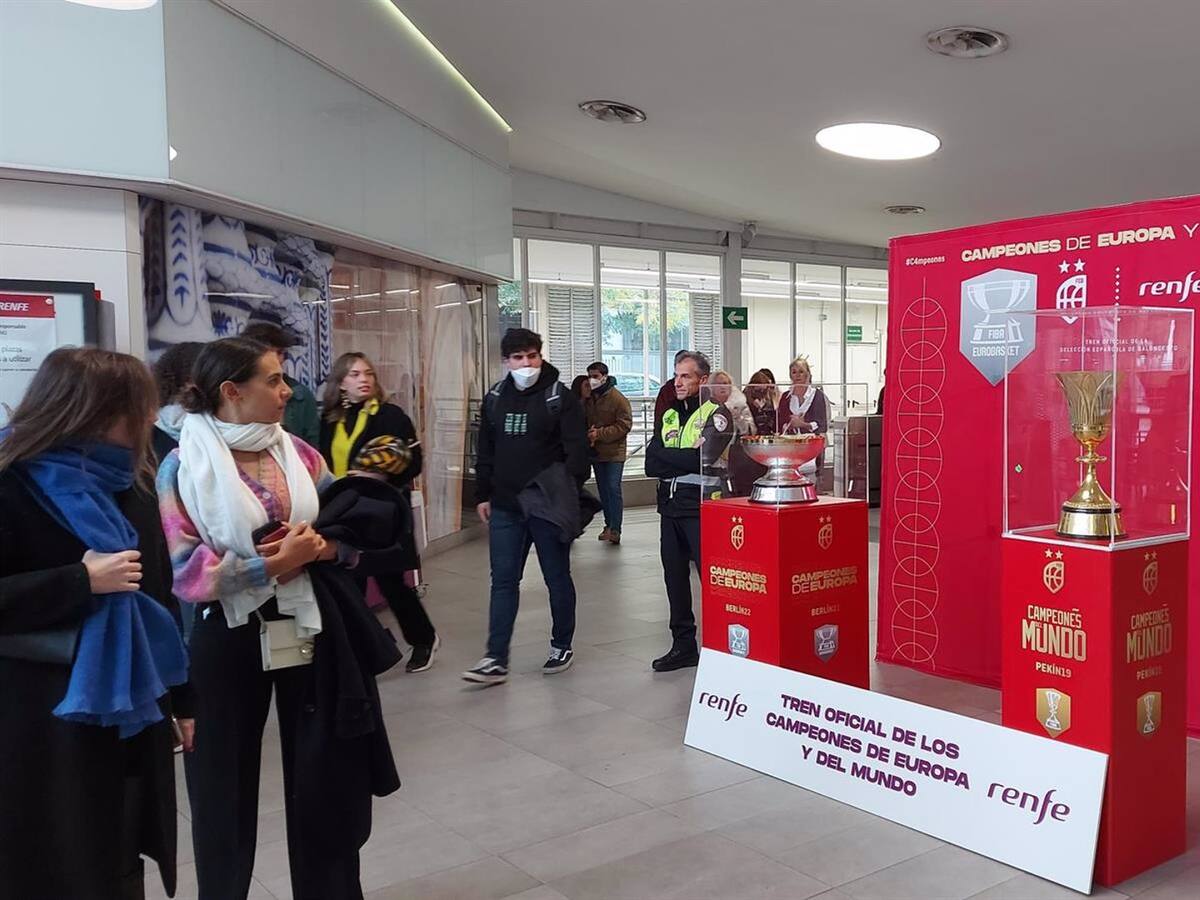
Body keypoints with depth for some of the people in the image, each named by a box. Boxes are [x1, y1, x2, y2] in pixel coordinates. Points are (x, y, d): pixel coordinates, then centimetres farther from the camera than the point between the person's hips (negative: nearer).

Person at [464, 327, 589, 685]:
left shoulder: (561, 398, -6)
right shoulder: (494, 398, 8)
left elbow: (576, 451, -10)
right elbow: (485, 452, 14)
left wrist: (566, 494, -19)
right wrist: (482, 495, 10)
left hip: (548, 506, -4)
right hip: (505, 507, 4)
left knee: (557, 579, 10)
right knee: (503, 581, 3)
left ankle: (562, 646, 26)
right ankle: (496, 660, 4)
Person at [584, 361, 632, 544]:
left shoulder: (619, 399, -11)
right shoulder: (587, 399, 7)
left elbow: (624, 425, -16)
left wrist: (599, 433, -20)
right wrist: (588, 433, -7)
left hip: (614, 453, -6)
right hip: (595, 452, 6)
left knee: (613, 489, -10)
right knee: (603, 490, 13)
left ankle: (615, 529, -9)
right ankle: (609, 525, 23)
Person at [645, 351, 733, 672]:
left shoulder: (717, 414, -4)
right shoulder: (669, 416, 15)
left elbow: (702, 458, -20)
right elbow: (651, 465, 4)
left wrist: (665, 457, -6)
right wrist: (684, 462, -11)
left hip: (701, 509, -7)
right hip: (670, 508, 7)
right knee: (675, 578, 11)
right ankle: (683, 646, 21)